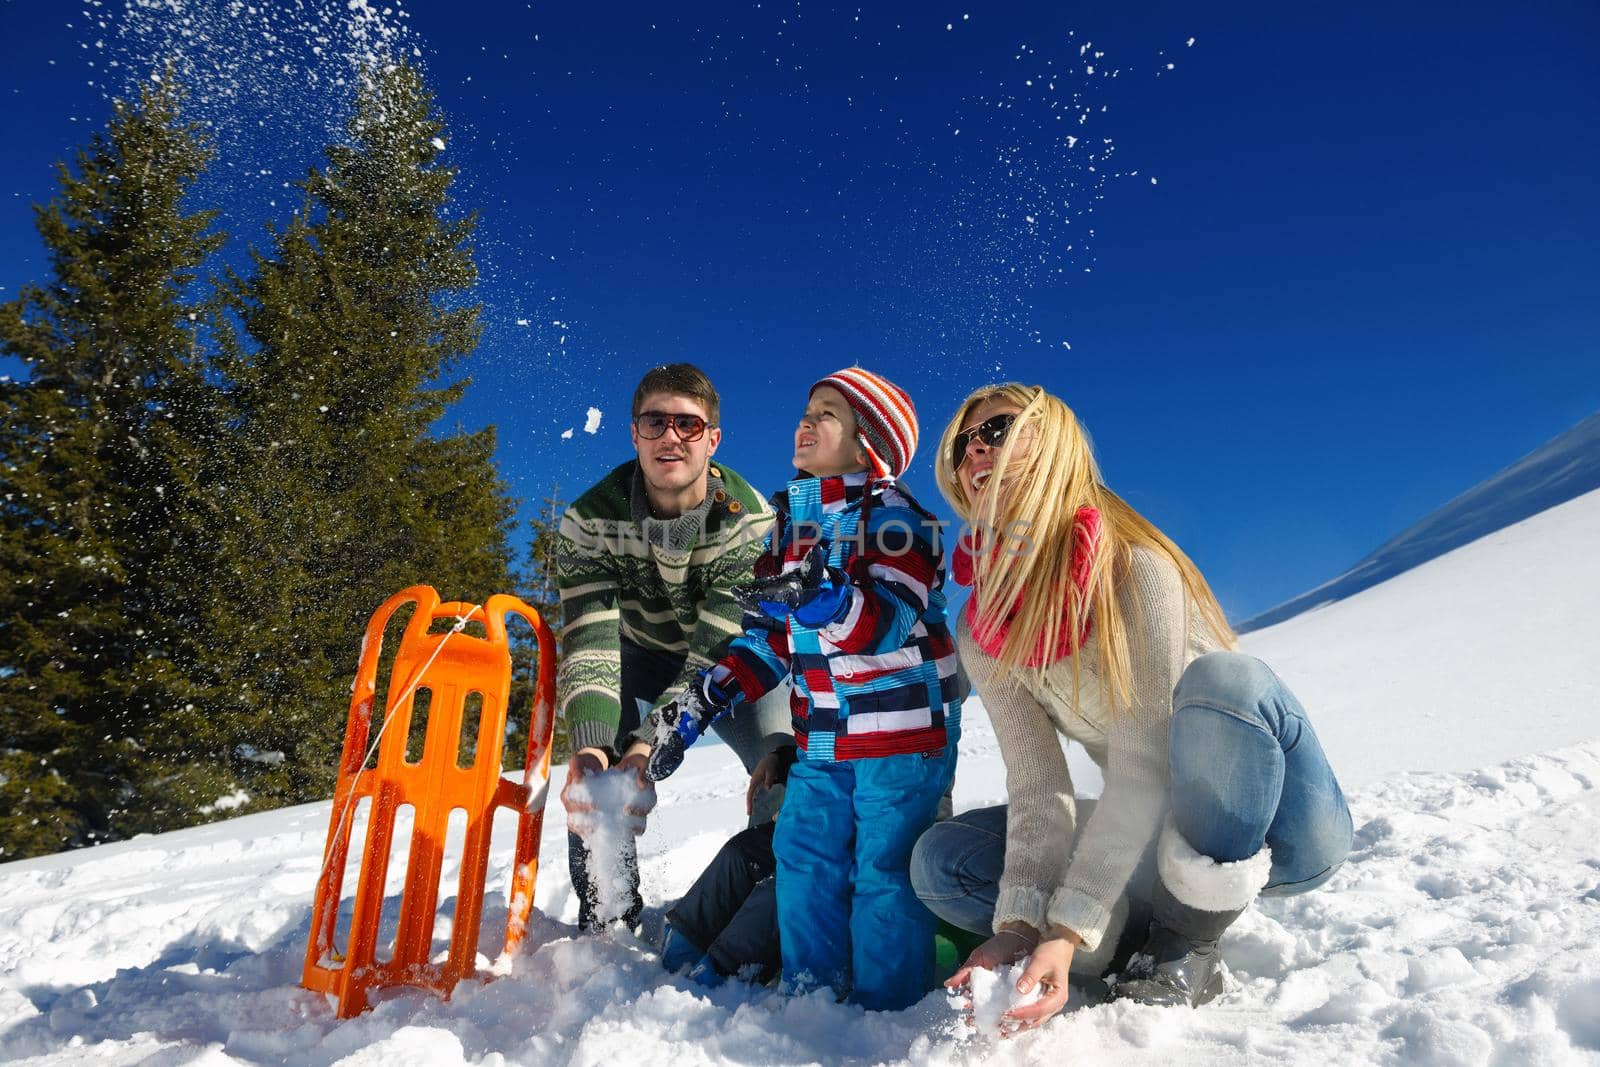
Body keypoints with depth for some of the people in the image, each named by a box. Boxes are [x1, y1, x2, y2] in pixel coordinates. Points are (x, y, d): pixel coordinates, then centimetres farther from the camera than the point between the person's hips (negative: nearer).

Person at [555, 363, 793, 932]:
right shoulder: (591, 519, -26)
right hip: (641, 652, 1)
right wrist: (590, 743, -51)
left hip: (732, 658, -1)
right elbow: (589, 638, -33)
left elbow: (717, 649, -35)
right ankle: (605, 921, 3)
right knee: (594, 774, -18)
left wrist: (652, 742, -48)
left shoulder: (750, 520, -30)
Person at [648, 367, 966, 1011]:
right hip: (821, 736, 6)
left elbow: (889, 622, -25)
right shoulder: (791, 519, 9)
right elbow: (769, 639, 11)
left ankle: (888, 1017, 16)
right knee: (803, 860, 6)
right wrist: (700, 704, 2)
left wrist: (820, 596, -45)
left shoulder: (896, 517, -10)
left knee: (884, 871, -2)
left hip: (902, 728, -6)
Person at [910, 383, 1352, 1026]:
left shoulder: (1134, 565, -24)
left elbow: (1143, 770, -27)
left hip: (1280, 829, -4)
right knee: (939, 861, -11)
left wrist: (1069, 930, -30)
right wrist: (1020, 926, -24)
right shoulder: (980, 633, -6)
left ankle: (1185, 948, -18)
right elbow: (1036, 785, -11)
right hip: (1154, 832, 4)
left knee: (1220, 677, -37)